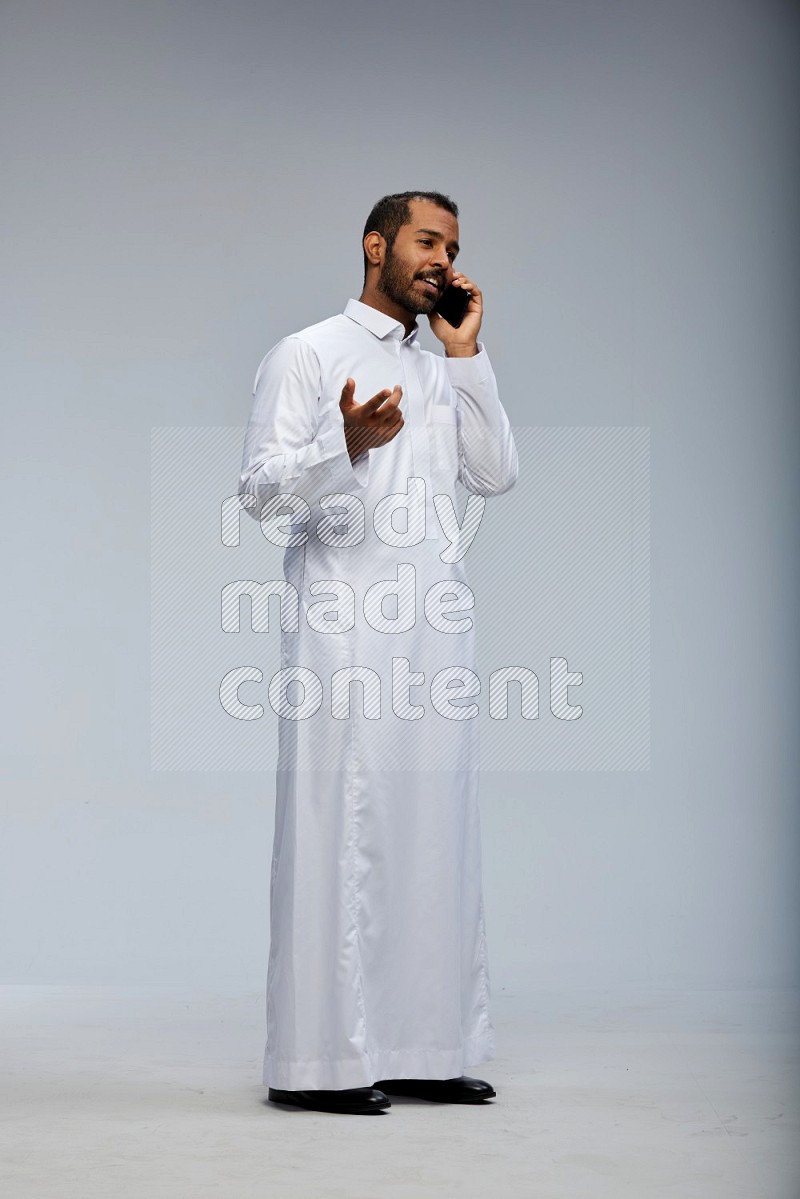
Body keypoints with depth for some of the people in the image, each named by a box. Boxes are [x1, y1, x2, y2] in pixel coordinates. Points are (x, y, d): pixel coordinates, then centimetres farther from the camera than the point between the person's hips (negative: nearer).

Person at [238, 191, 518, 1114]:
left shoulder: (443, 373, 22)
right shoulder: (306, 356, 2)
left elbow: (495, 475, 9)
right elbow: (260, 491, -7)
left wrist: (467, 352, 6)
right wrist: (347, 440, -24)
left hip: (436, 629, 7)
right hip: (345, 629, -6)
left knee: (434, 833, 6)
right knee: (337, 831, -7)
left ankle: (418, 1046, 12)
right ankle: (318, 1060, -3)